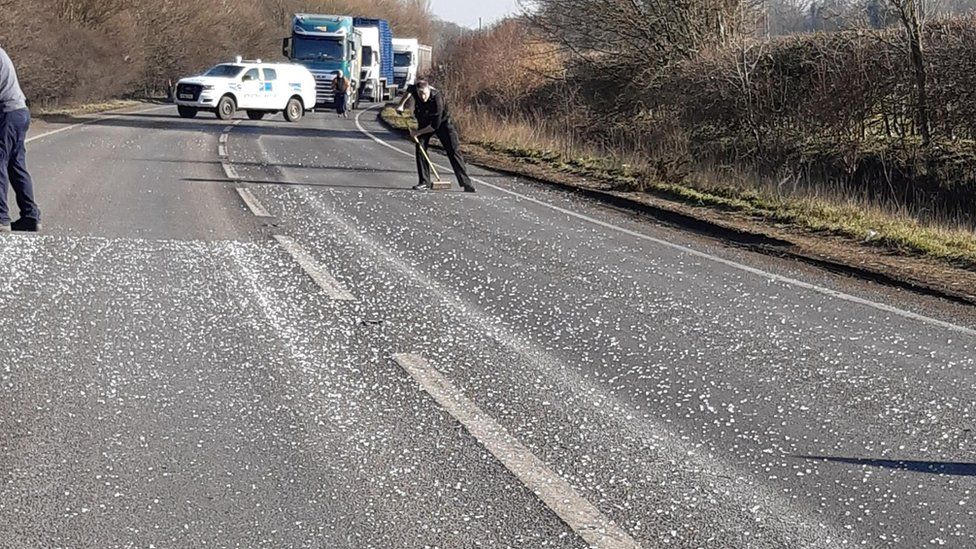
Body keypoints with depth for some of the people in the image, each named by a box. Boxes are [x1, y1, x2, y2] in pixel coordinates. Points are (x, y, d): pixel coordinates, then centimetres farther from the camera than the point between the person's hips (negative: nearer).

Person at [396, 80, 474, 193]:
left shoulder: (437, 100, -37)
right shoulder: (415, 90, -21)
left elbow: (435, 125, -32)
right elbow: (409, 90, 9)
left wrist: (418, 132, -25)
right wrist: (401, 104, -2)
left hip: (442, 122, -5)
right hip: (424, 123, 5)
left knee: (453, 151, -11)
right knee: (420, 148, -9)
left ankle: (466, 183, -13)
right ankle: (424, 182, -1)